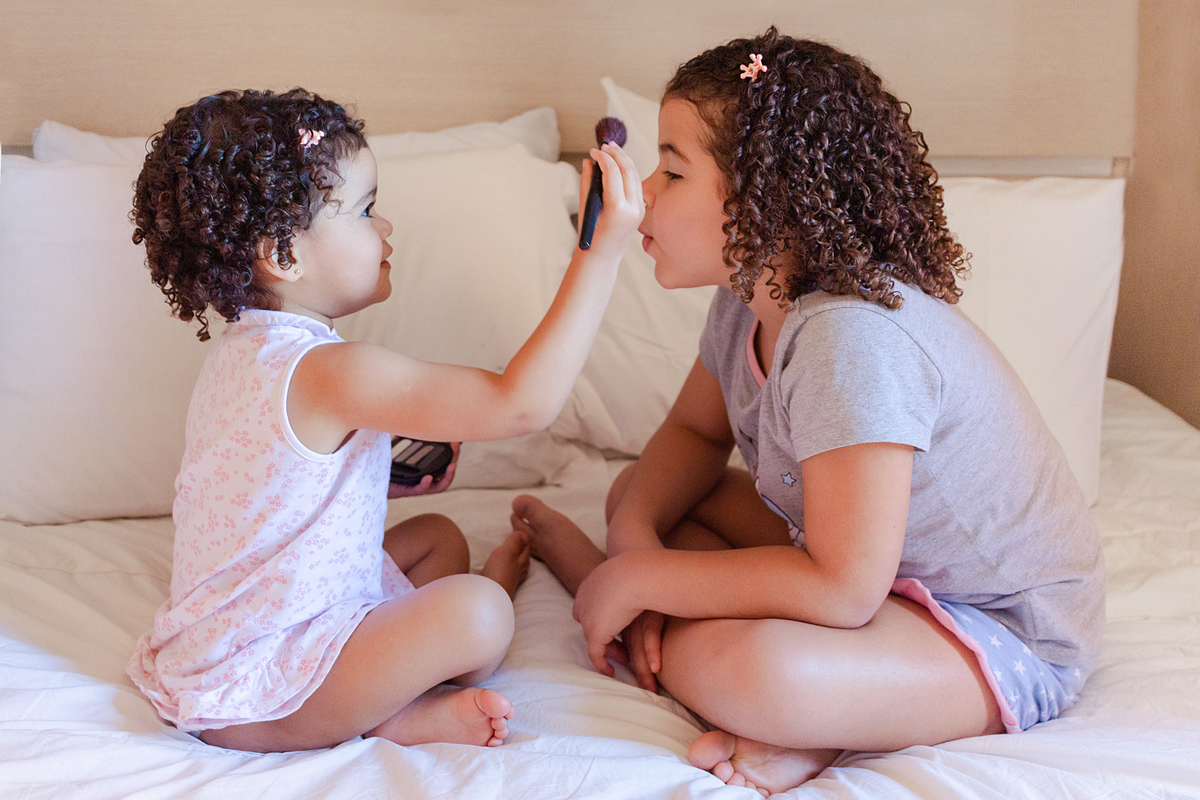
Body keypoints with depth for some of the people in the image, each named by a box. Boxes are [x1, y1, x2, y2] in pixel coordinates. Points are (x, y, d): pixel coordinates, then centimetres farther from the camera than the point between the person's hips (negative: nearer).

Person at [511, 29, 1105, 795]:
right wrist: (636, 539, -10)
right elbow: (691, 434, 12)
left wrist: (640, 578, -23)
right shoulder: (753, 299, -3)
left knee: (749, 672, -39)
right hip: (884, 565, 10)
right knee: (637, 490, 7)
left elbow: (842, 590, -33)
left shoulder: (855, 339, -32)